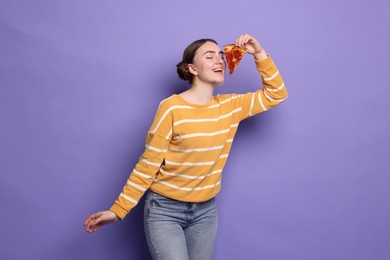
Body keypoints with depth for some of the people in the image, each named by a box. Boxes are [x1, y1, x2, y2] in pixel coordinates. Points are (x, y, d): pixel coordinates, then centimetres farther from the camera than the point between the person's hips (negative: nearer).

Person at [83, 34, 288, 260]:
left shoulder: (230, 106, 0)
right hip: (165, 209, -5)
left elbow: (276, 94, 6)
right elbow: (148, 164, -12)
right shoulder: (172, 108, -15)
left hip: (206, 210, 5)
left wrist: (259, 54, -5)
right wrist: (118, 209, -13)